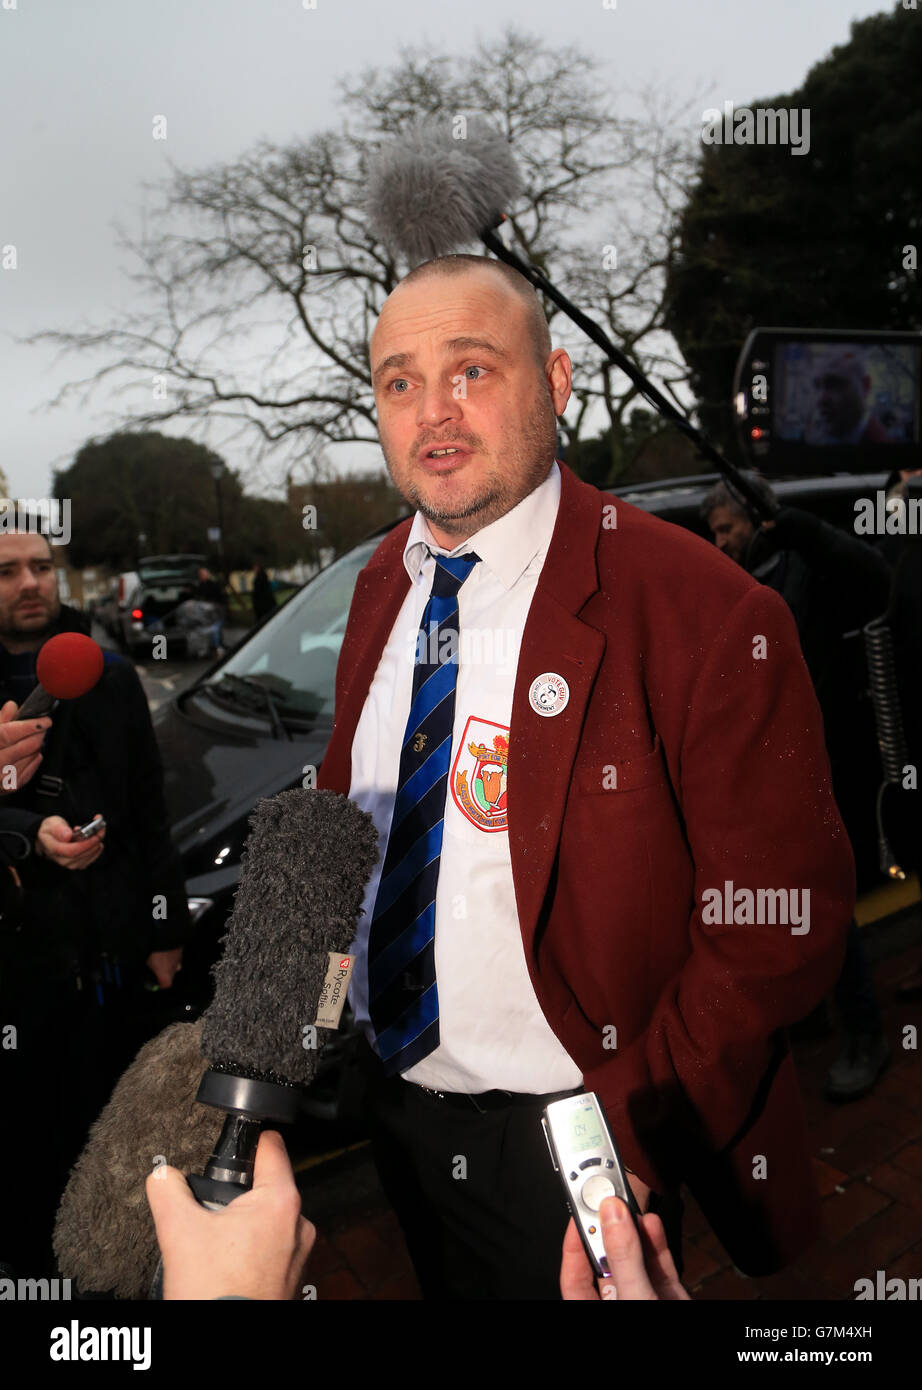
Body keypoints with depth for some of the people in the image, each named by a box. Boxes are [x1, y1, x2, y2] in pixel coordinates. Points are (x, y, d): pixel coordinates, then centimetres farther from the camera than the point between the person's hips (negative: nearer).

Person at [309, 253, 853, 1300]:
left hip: (568, 1139, -6)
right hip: (393, 1106, 6)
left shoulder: (704, 614, -23)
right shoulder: (381, 586, -1)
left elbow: (778, 927, -20)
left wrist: (628, 1125, -20)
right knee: (443, 1290, 29)